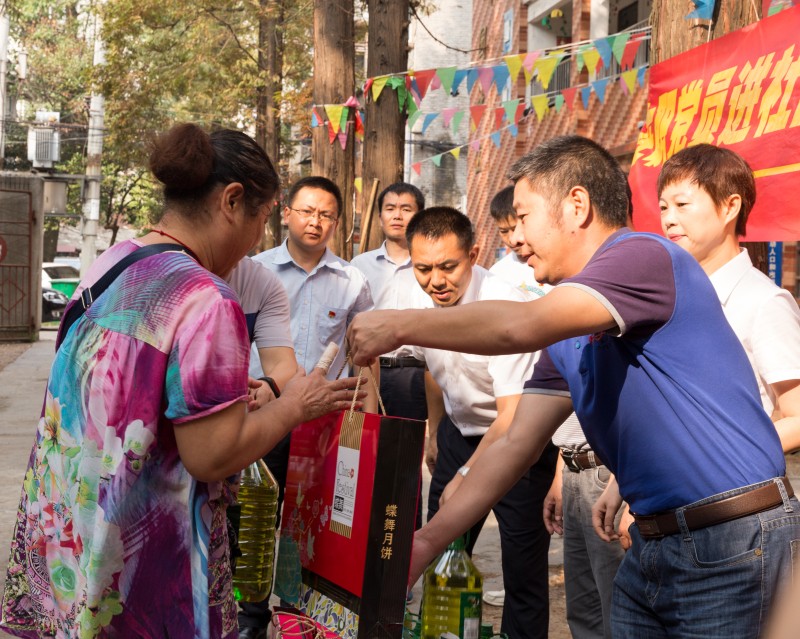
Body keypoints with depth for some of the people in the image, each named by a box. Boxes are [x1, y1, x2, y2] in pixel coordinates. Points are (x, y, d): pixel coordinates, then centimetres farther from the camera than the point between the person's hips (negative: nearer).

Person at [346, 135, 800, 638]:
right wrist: (427, 541, 2)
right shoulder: (568, 330, 13)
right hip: (653, 541, 8)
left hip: (732, 544, -8)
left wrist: (402, 325, -17)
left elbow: (520, 327, -28)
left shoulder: (646, 257, -14)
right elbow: (515, 446, 9)